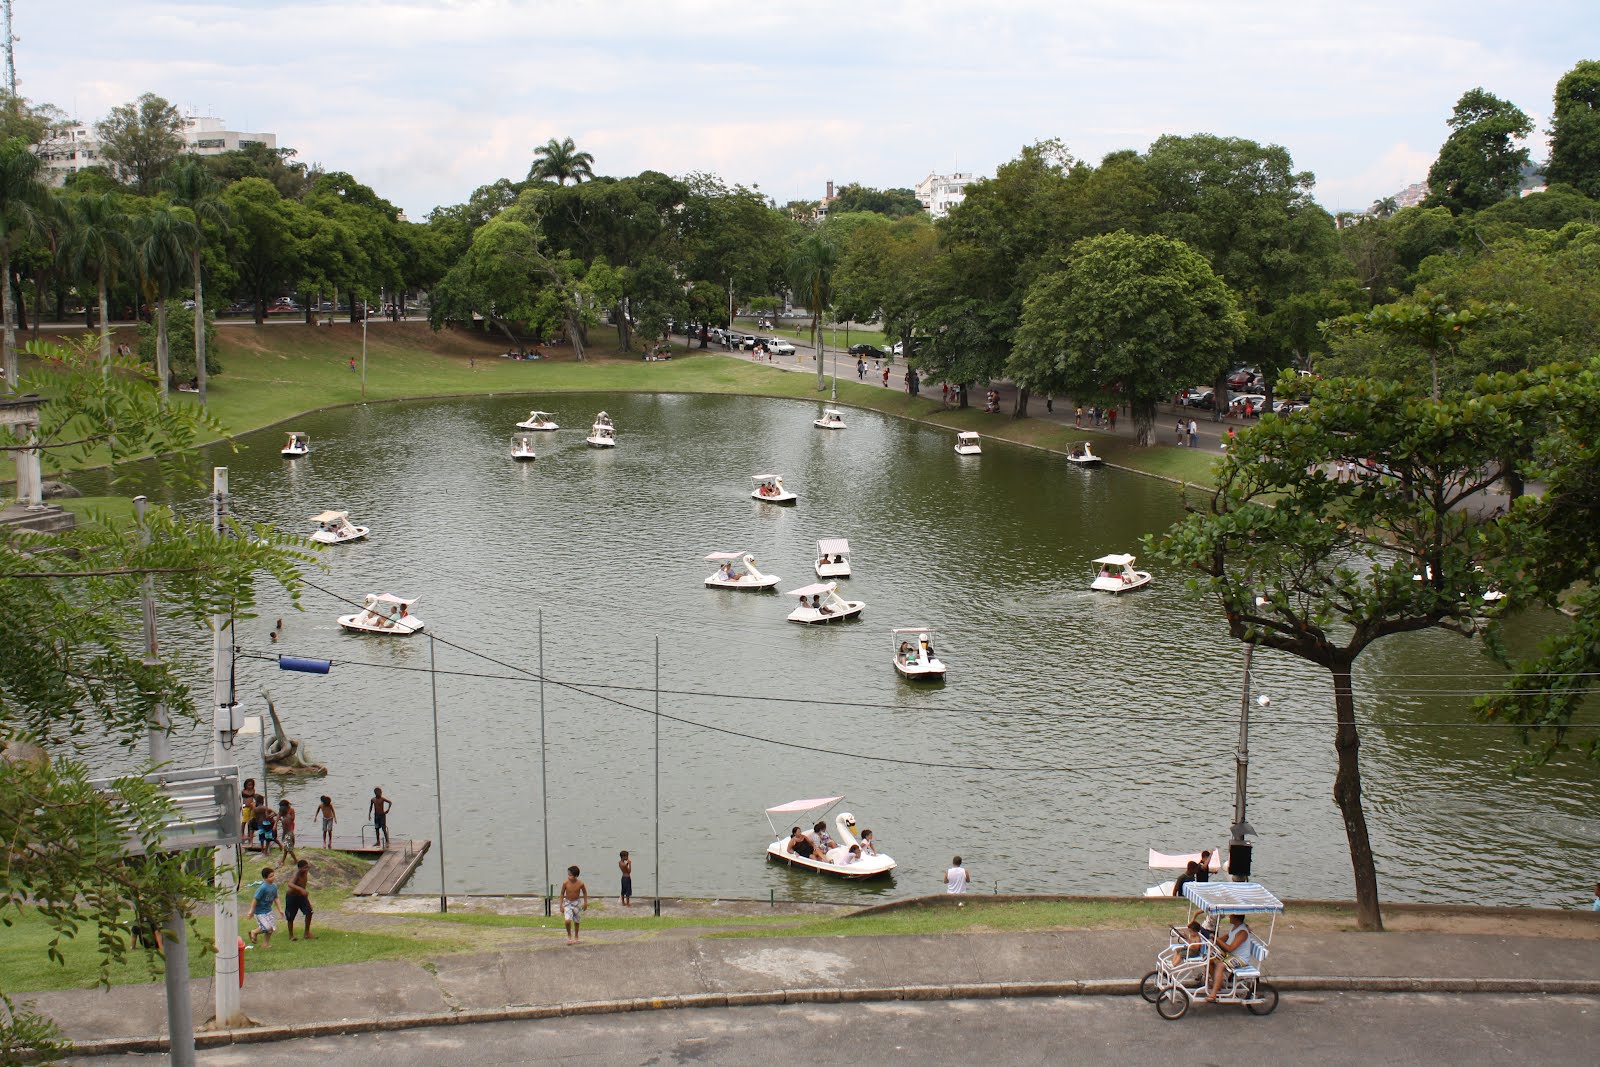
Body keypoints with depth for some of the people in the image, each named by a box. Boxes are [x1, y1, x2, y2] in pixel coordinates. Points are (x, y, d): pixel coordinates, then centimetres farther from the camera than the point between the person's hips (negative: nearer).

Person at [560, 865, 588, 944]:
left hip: (576, 903, 1)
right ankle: (569, 936, 7)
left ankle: (576, 937, 37)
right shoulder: (565, 883, -18)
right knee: (568, 921, -18)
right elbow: (562, 894, -4)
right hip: (567, 903, -1)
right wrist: (561, 906, -4)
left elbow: (585, 892, 1)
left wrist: (585, 903, 6)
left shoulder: (580, 883, -17)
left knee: (577, 921, 14)